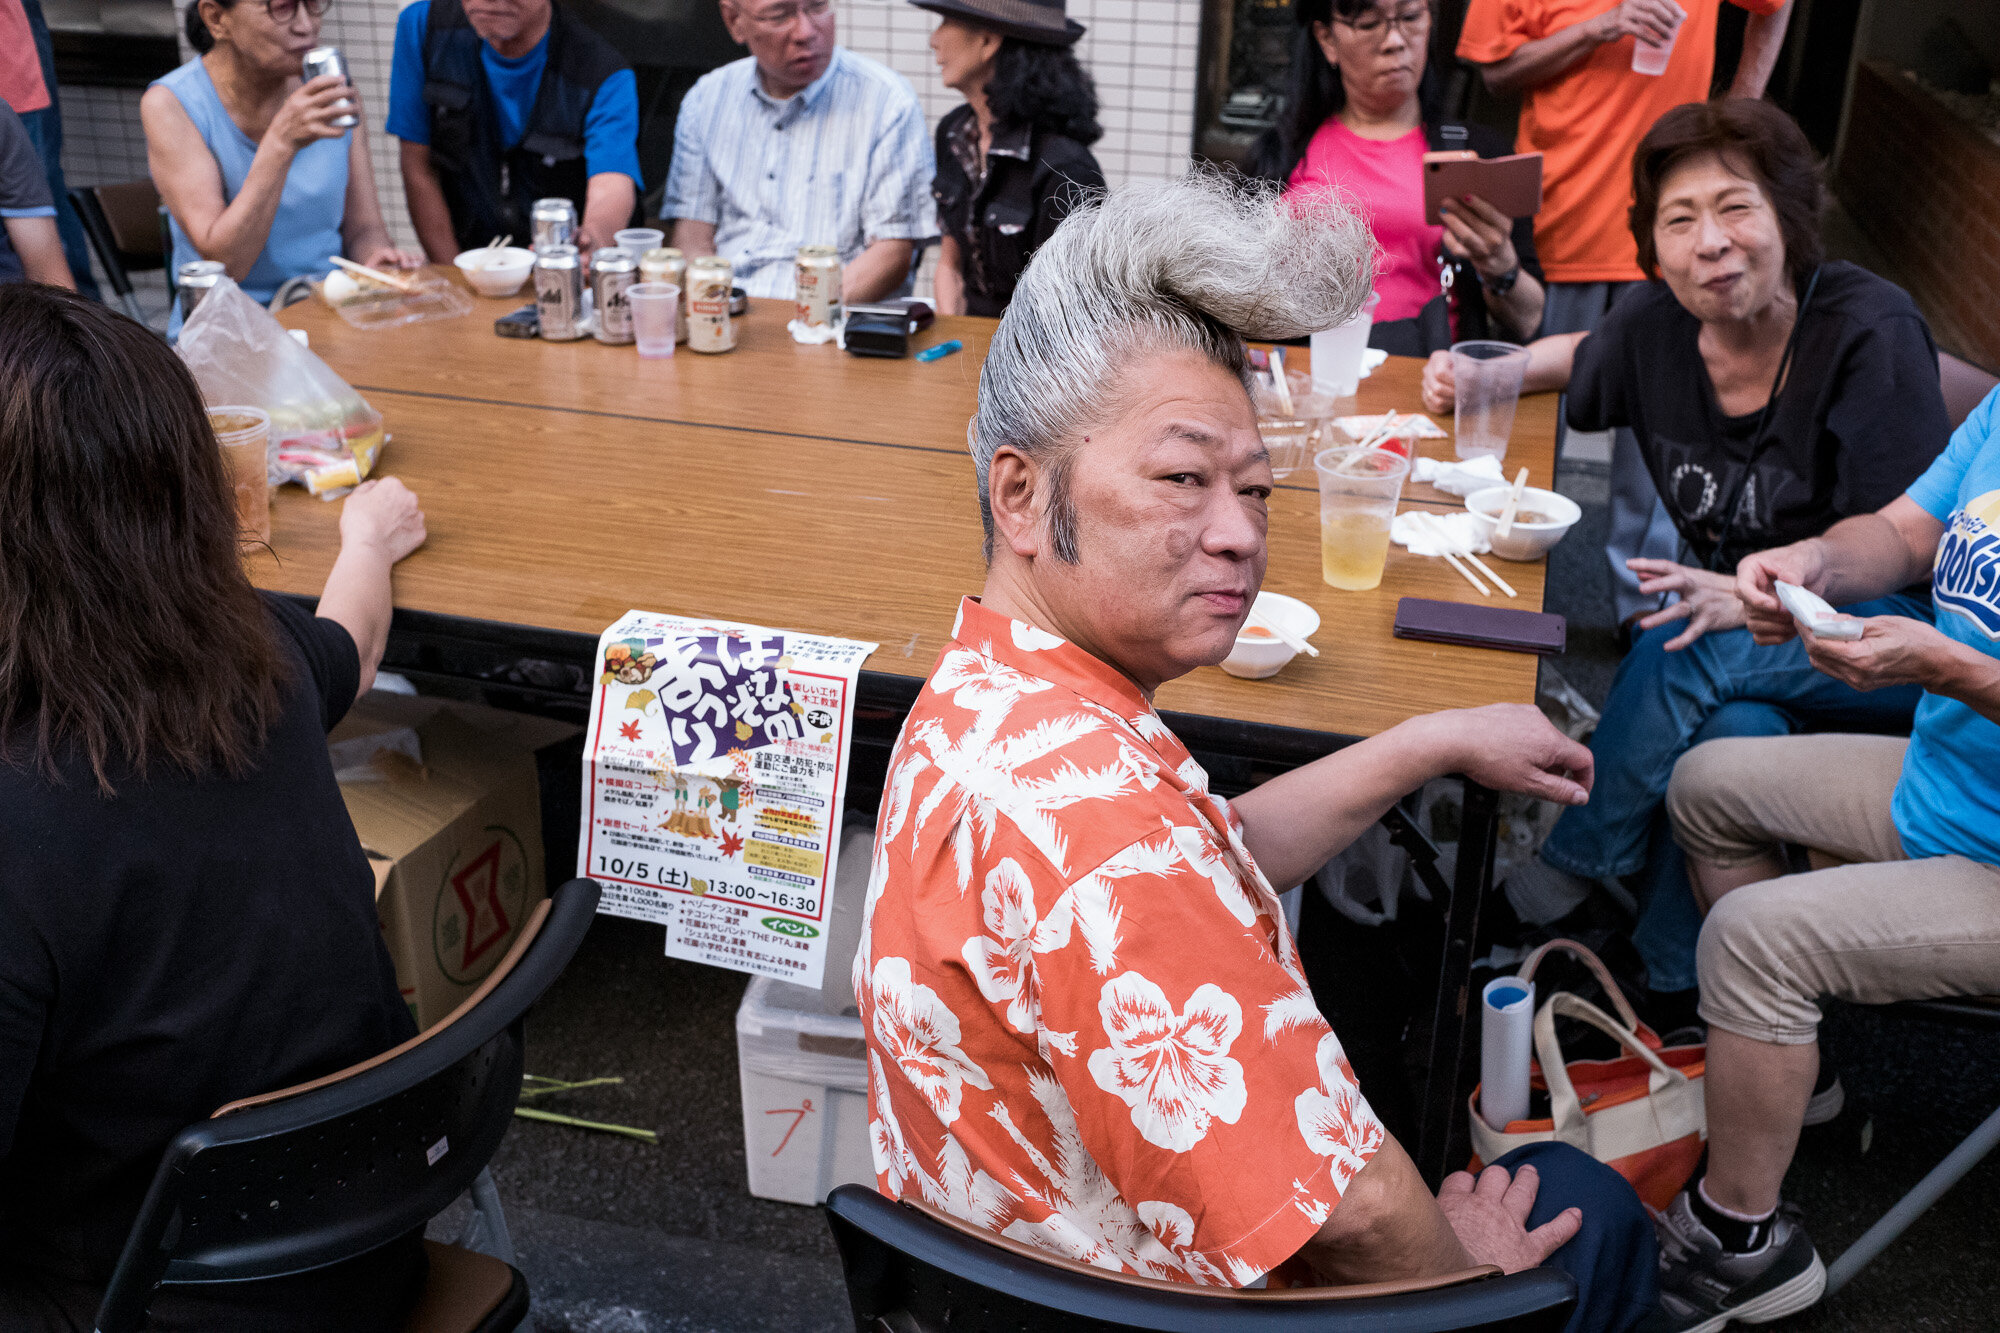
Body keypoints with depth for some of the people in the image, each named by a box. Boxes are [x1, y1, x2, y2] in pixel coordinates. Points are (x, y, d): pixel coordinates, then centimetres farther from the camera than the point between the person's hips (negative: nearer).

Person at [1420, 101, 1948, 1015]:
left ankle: (1570, 868, -10)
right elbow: (1583, 358, 24)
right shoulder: (1660, 322, -2)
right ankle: (1678, 985, -18)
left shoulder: (1869, 331, -18)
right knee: (1732, 726, -33)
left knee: (1689, 651, -32)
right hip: (1750, 634, 4)